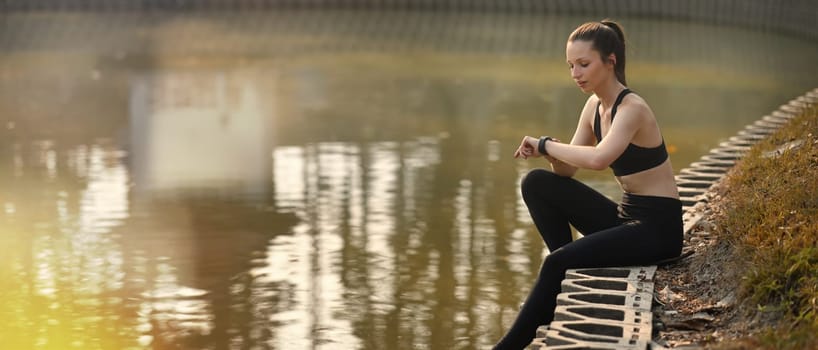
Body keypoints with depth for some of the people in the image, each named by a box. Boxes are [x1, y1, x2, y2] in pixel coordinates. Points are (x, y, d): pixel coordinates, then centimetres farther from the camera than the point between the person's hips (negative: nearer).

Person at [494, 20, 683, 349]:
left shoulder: (632, 108, -19)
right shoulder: (594, 106, 6)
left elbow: (598, 158, -37)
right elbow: (566, 171, 9)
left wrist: (545, 144, -23)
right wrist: (550, 151, -14)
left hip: (657, 228, -8)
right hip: (624, 216, 8)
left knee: (557, 262, -24)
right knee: (537, 183, -4)